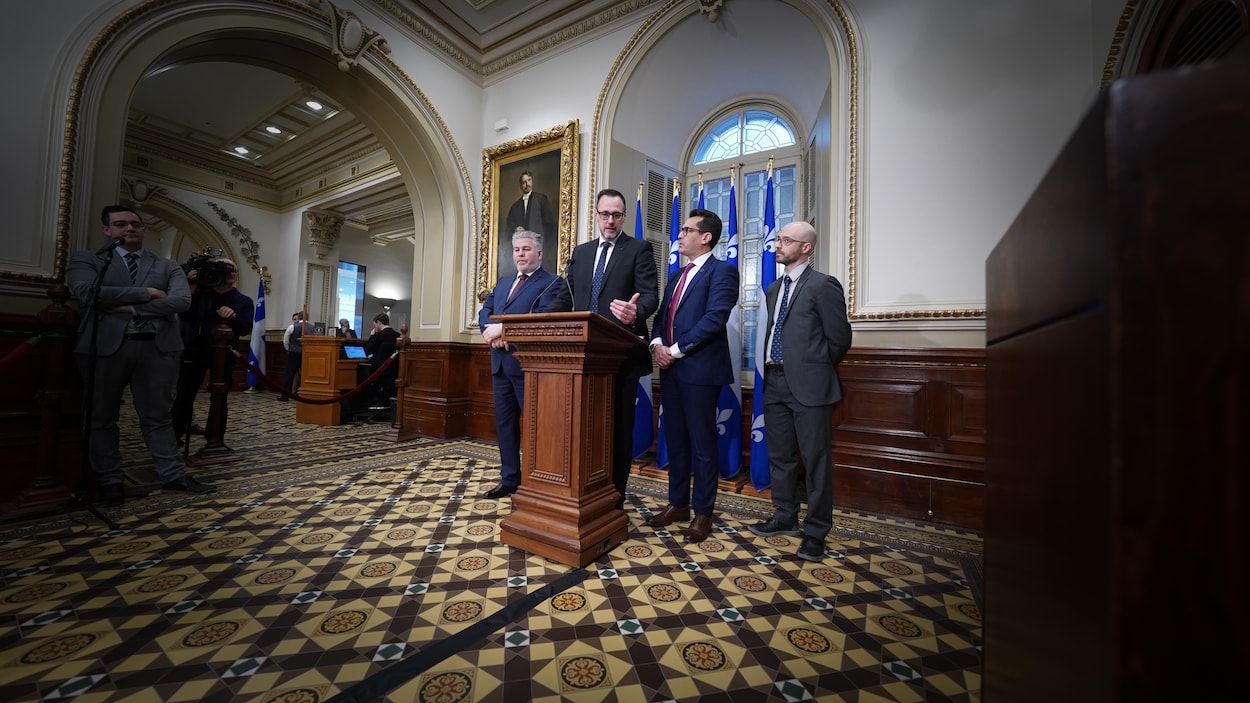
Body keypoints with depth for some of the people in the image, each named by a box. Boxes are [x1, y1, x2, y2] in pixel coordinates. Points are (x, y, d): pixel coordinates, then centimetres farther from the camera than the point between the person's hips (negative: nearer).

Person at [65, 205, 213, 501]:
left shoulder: (167, 265, 11)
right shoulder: (86, 260, 10)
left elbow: (182, 300, -5)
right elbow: (87, 292, -10)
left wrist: (131, 308, -10)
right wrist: (145, 293, -8)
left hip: (157, 346, 0)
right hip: (106, 345, 0)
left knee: (158, 415, 6)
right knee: (102, 417, 7)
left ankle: (173, 475, 10)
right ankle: (109, 481, 18)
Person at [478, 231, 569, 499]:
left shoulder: (552, 282, -3)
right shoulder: (502, 282, 20)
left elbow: (542, 316, -19)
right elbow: (484, 311, 11)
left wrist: (502, 328, -18)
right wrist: (491, 331, -11)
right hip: (500, 363, 8)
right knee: (504, 423, 13)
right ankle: (509, 479, 27)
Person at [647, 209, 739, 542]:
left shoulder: (722, 271, -3)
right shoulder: (676, 277, 21)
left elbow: (715, 318, -16)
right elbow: (662, 316, 18)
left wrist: (676, 349, -15)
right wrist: (657, 344, -3)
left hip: (700, 368, -7)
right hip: (670, 368, 8)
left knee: (702, 442, 3)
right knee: (675, 439, 14)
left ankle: (703, 512, 19)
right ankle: (678, 503, 29)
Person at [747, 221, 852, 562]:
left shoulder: (823, 285, -6)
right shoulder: (773, 289, 16)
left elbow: (839, 339, -5)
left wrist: (817, 368, 5)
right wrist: (770, 370, 10)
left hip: (809, 385, -7)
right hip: (775, 382, 7)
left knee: (815, 460, 4)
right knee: (780, 456, 15)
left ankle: (815, 532, 19)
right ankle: (785, 518, 32)